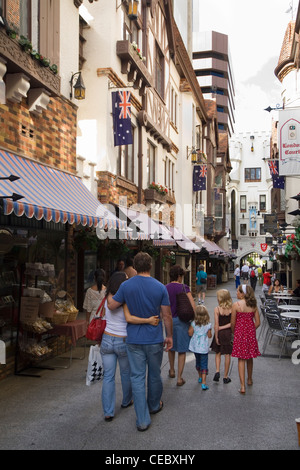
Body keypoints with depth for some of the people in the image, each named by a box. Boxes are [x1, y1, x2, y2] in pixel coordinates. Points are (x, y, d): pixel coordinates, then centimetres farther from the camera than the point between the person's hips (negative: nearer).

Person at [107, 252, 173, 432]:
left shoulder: (126, 286, -8)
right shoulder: (160, 287, -8)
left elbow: (111, 305, -1)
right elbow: (167, 315, -5)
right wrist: (170, 336, 7)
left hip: (134, 340, 0)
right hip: (155, 339, 0)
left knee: (137, 378, 5)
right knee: (154, 375, 19)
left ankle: (143, 420, 6)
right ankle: (154, 405, 41)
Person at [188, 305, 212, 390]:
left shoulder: (193, 323, -10)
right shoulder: (208, 325, -12)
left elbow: (190, 333, -7)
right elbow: (209, 336, -4)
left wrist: (190, 326, 7)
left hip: (195, 347, 2)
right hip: (204, 347, -2)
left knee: (198, 361, 23)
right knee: (204, 364, 1)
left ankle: (200, 377, 40)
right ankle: (203, 382, -8)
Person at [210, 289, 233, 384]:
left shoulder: (217, 309, -13)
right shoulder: (232, 308, -9)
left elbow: (216, 325, -12)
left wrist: (216, 337, -6)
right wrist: (224, 327, -4)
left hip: (219, 333, -1)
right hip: (229, 333, 1)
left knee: (218, 353, 19)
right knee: (227, 355, 10)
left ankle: (217, 371, 4)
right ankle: (225, 377, 17)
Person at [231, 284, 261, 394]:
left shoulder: (236, 305, -13)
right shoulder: (253, 305, -1)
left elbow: (233, 323, -8)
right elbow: (258, 322, 1)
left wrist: (234, 333, 9)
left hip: (240, 333, -4)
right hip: (251, 333, 4)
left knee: (241, 359, 3)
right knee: (250, 358, 21)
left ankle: (242, 386, 0)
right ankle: (249, 380, 39)